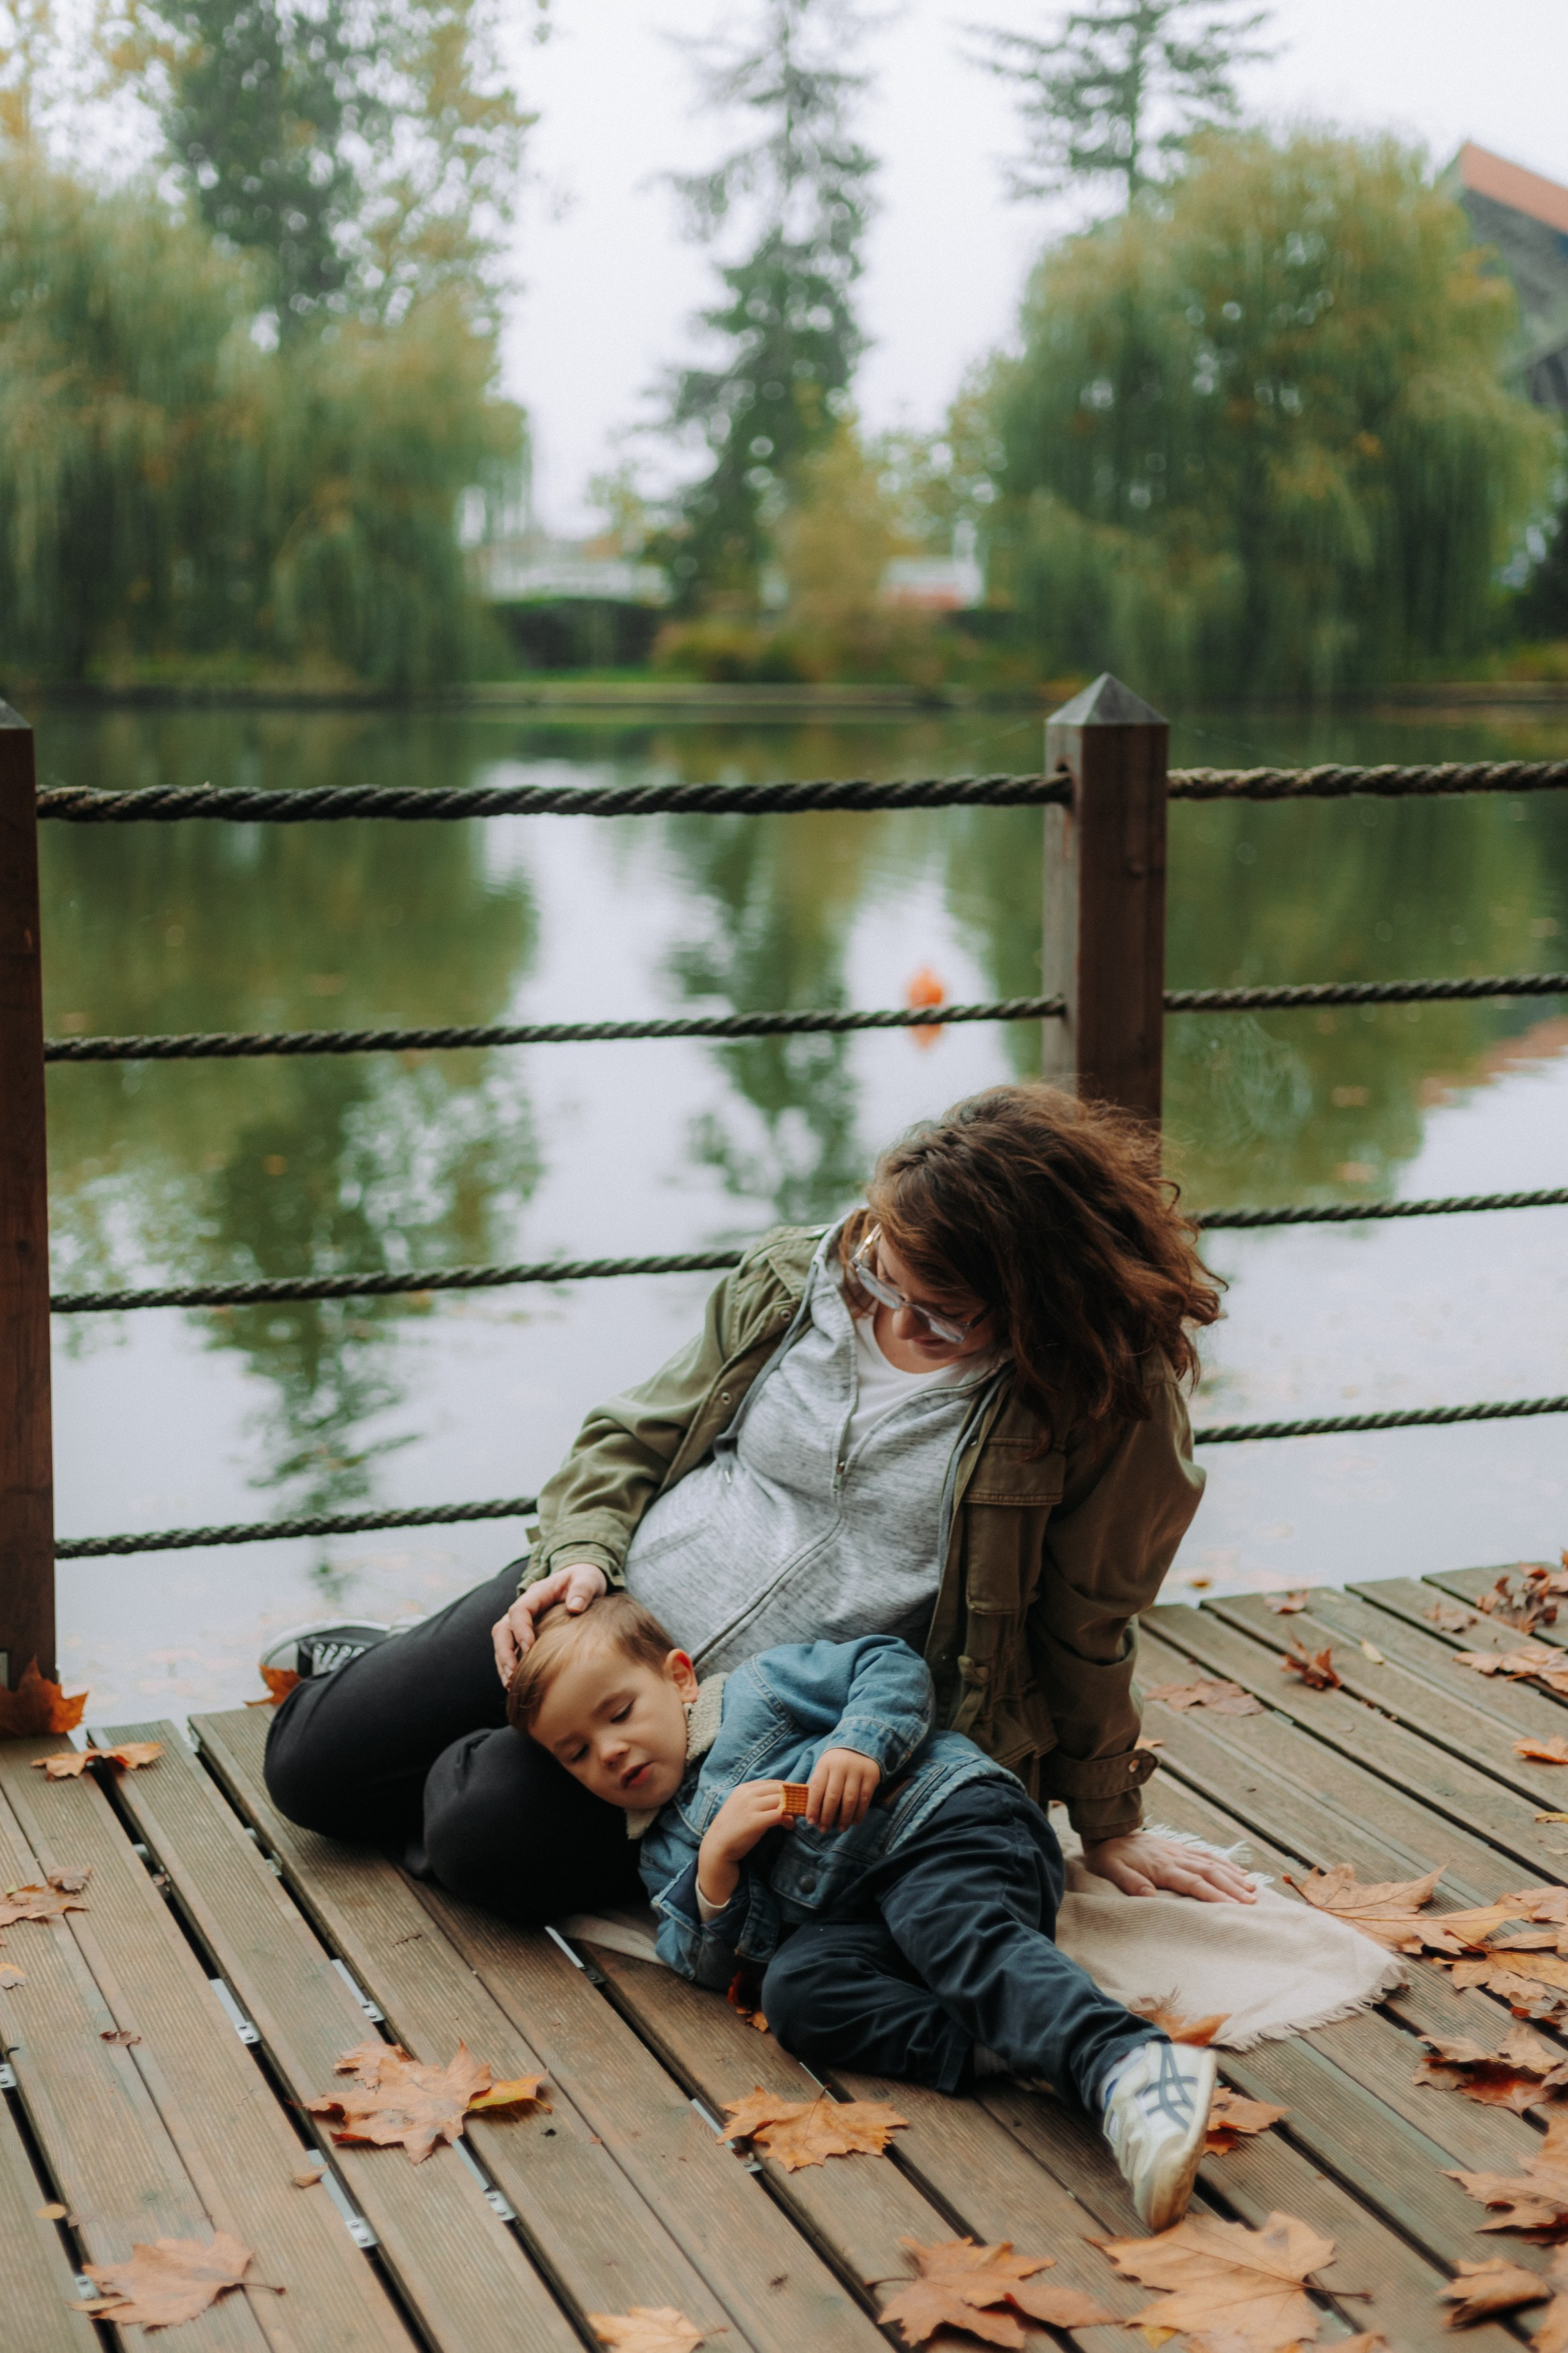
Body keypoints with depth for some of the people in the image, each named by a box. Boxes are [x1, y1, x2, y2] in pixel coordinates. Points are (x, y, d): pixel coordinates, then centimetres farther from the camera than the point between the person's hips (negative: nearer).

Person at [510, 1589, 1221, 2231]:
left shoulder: (759, 1687, 17)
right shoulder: (662, 1853, 26)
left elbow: (894, 1667, 9)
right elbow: (715, 1966, 12)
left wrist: (861, 1744, -10)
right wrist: (717, 1861, -3)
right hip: (848, 1919, 5)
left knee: (957, 1931, -37)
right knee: (793, 1990, -27)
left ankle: (1127, 2064, -59)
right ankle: (993, 2045, -42)